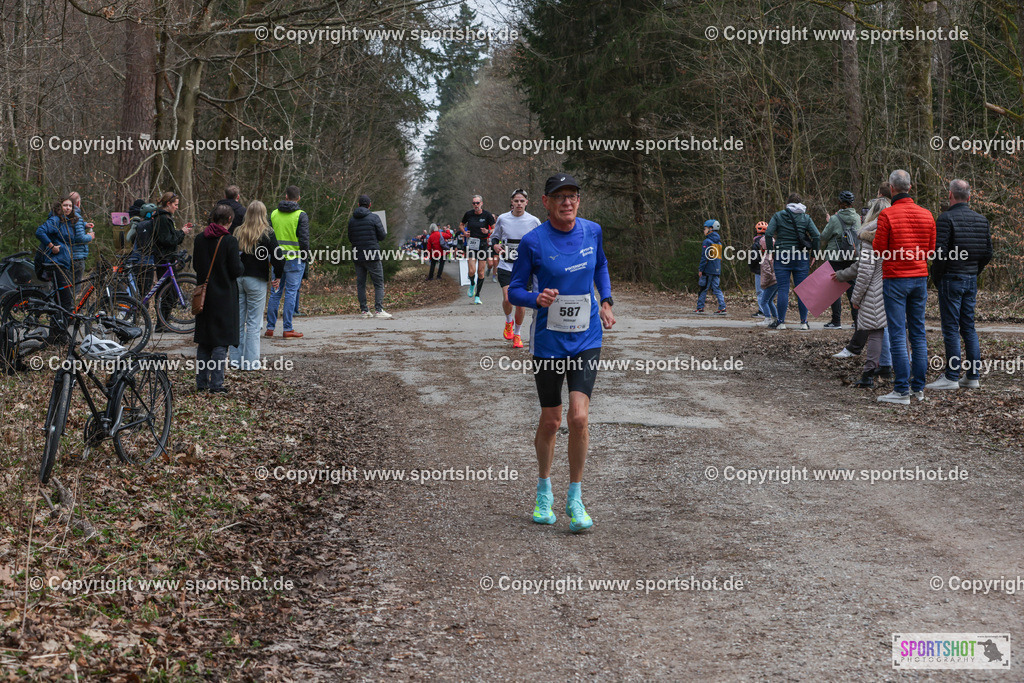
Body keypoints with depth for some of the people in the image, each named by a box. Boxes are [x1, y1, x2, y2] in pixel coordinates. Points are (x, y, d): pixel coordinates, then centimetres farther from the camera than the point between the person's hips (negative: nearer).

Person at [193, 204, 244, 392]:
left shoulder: (200, 239, 2)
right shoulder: (229, 241, -14)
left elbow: (196, 265, 11)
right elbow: (236, 270, -13)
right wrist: (241, 266, 8)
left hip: (204, 294, 5)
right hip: (224, 296, -5)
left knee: (203, 341, 13)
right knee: (221, 341, 0)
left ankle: (201, 382, 16)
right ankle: (216, 384, -2)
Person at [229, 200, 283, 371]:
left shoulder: (236, 232, 2)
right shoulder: (267, 233, -8)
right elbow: (277, 256, -12)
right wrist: (278, 276, 1)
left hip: (236, 279, 4)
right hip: (256, 281, -4)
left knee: (237, 320, 12)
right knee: (254, 323, 1)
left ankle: (235, 359, 17)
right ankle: (251, 362, 1)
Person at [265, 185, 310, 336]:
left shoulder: (274, 214, 7)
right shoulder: (301, 215, -8)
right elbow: (304, 238, -12)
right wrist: (305, 254, 0)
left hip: (277, 259, 4)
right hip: (294, 260, -4)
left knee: (275, 293, 10)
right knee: (291, 293, -1)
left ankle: (270, 327, 10)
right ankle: (287, 329, -2)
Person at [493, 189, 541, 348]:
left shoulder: (534, 221, 0)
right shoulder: (502, 219, 2)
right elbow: (494, 237, 16)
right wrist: (495, 245, -6)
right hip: (506, 266, 0)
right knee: (507, 299, -15)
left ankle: (517, 334, 19)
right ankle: (509, 322, 18)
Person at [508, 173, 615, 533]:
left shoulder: (592, 231, 1)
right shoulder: (533, 241, -10)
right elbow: (515, 290, -4)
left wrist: (606, 301, 10)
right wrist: (537, 298, -24)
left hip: (586, 340, 2)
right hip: (547, 341, -1)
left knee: (578, 417, -12)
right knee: (550, 421, 8)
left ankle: (575, 499, 4)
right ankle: (544, 490, 33)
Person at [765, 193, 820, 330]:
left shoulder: (778, 216, 2)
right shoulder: (806, 218, 6)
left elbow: (768, 233, -9)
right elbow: (817, 236, -3)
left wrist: (771, 251, -2)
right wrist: (813, 255, 4)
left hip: (782, 256, -1)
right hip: (801, 256, 1)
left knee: (783, 289, -1)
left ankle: (781, 322, -2)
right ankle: (804, 322, 6)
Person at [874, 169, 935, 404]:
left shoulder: (887, 215, -11)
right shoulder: (926, 215, 4)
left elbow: (879, 249, -9)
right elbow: (930, 249, 11)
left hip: (895, 278, -5)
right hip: (920, 277, 5)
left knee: (897, 335, -4)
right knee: (918, 334, 11)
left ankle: (902, 391, -6)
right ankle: (918, 387, 15)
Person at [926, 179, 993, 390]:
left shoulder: (946, 218, -12)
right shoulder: (981, 220, 8)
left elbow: (940, 253, -17)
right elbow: (988, 253, 10)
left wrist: (936, 278, -4)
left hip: (951, 279, -6)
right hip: (972, 280, 6)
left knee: (951, 329, -4)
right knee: (969, 327, 11)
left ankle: (951, 377, -3)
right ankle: (973, 376, 12)